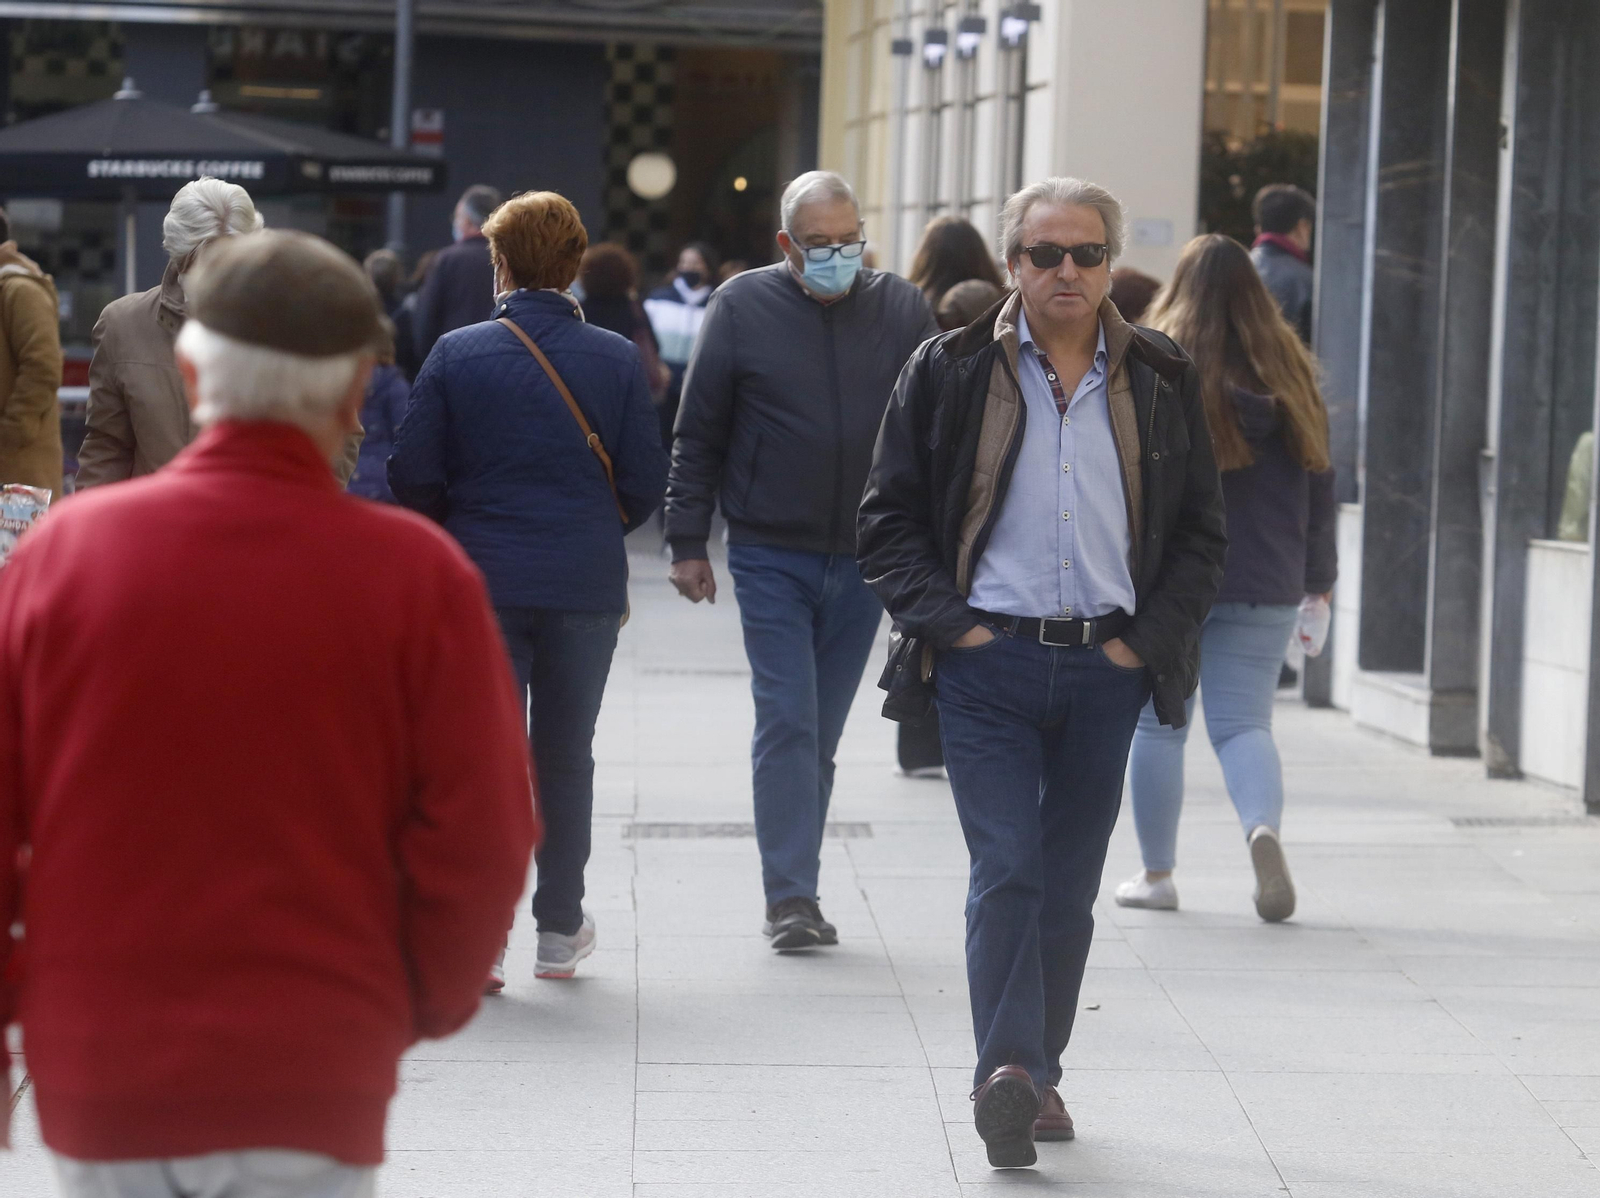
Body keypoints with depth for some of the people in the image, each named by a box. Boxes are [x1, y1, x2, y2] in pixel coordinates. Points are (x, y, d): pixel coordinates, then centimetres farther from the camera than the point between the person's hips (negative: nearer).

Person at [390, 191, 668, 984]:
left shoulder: (458, 355, -6)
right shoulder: (616, 360, -2)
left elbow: (413, 475, -5)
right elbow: (645, 483, -1)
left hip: (481, 582, -1)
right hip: (586, 584, 1)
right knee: (566, 756, 14)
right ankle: (560, 930, 22)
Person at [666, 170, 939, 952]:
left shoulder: (902, 310, 3)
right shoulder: (742, 308, -2)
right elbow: (698, 436, 2)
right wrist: (688, 543, -1)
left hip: (864, 563, 2)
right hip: (770, 557, -2)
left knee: (821, 731, 9)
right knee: (787, 720, -9)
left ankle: (794, 893, 18)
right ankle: (790, 896, -8)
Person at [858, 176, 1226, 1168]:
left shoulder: (1161, 382, 8)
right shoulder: (952, 372, 3)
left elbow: (1202, 531, 12)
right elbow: (890, 516, 5)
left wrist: (1151, 639, 0)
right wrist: (946, 622, -6)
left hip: (1108, 669, 2)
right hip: (988, 662, -2)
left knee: (1069, 883, 8)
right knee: (1006, 869, -13)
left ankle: (1037, 1072, 19)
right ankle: (1009, 1068, -21)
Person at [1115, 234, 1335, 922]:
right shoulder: (1291, 374, 5)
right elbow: (1318, 484, 9)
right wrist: (1319, 580, 16)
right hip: (1264, 586, 2)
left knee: (1158, 725, 8)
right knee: (1244, 722, 4)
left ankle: (1156, 873, 13)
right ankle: (1263, 826, -24)